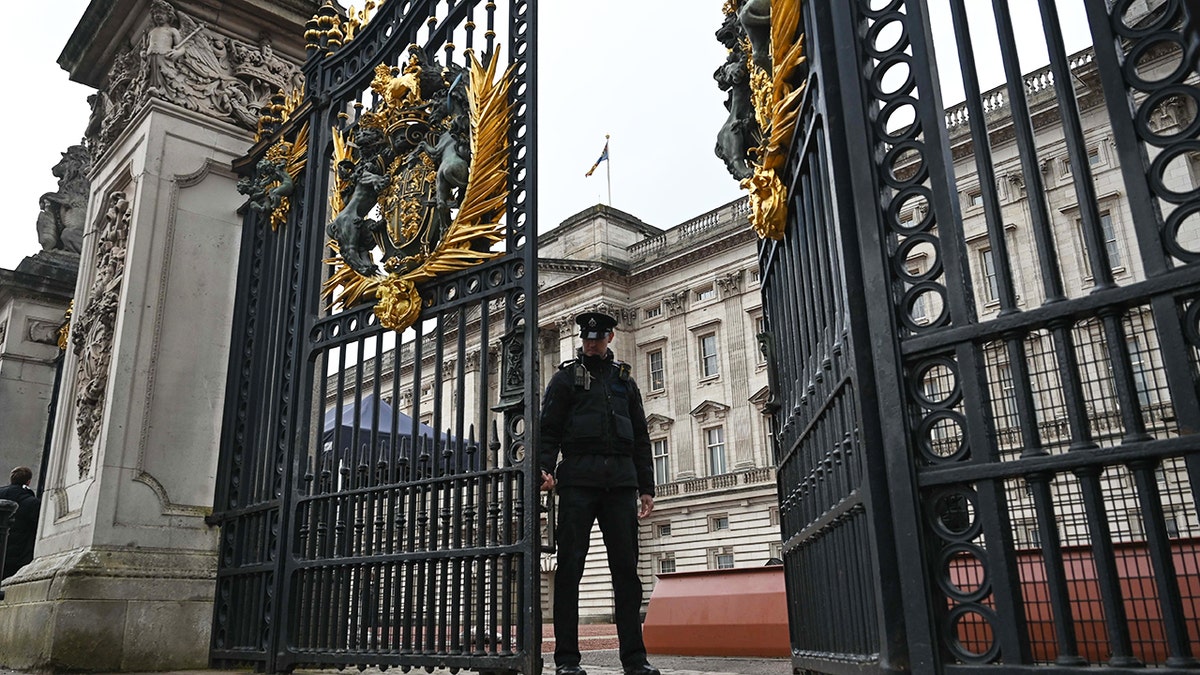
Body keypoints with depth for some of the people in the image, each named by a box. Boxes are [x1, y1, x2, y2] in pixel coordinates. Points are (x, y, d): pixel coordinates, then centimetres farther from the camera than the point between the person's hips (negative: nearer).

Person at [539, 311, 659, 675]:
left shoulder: (625, 381, 20)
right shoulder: (566, 377, 12)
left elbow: (641, 438, 19)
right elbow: (548, 429, 4)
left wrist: (646, 487, 11)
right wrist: (545, 468, -13)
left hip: (621, 482, 3)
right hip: (578, 479, -2)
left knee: (626, 567, 1)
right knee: (570, 566, -3)